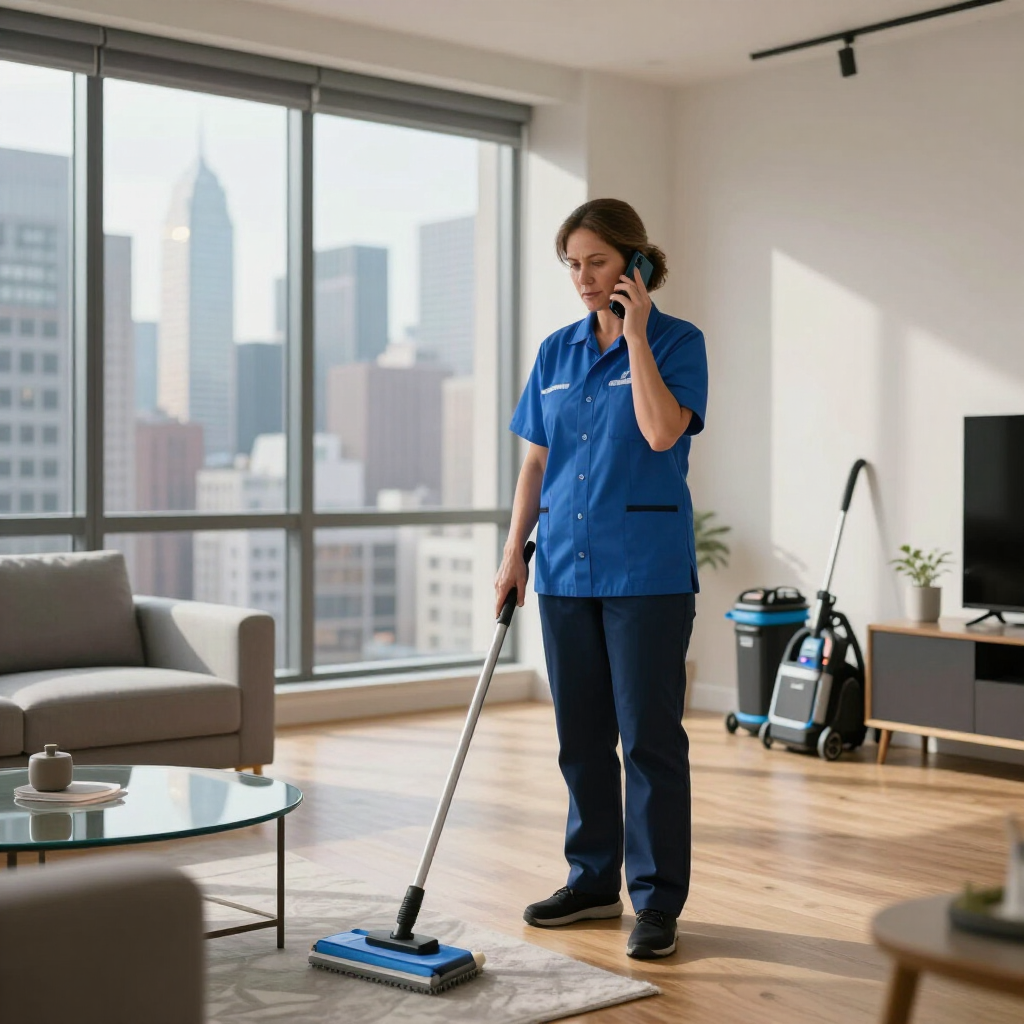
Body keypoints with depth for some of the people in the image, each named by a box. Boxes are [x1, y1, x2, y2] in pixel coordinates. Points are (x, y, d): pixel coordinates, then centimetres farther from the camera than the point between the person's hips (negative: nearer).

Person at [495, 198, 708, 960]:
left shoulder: (677, 341, -4)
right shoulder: (557, 352, 11)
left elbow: (662, 431, -21)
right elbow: (536, 461, 13)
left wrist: (636, 334, -15)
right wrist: (515, 551, 7)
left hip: (647, 569, -5)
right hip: (566, 567, 6)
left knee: (650, 735, -1)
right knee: (581, 735, 12)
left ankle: (658, 900, 8)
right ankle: (594, 881, 26)